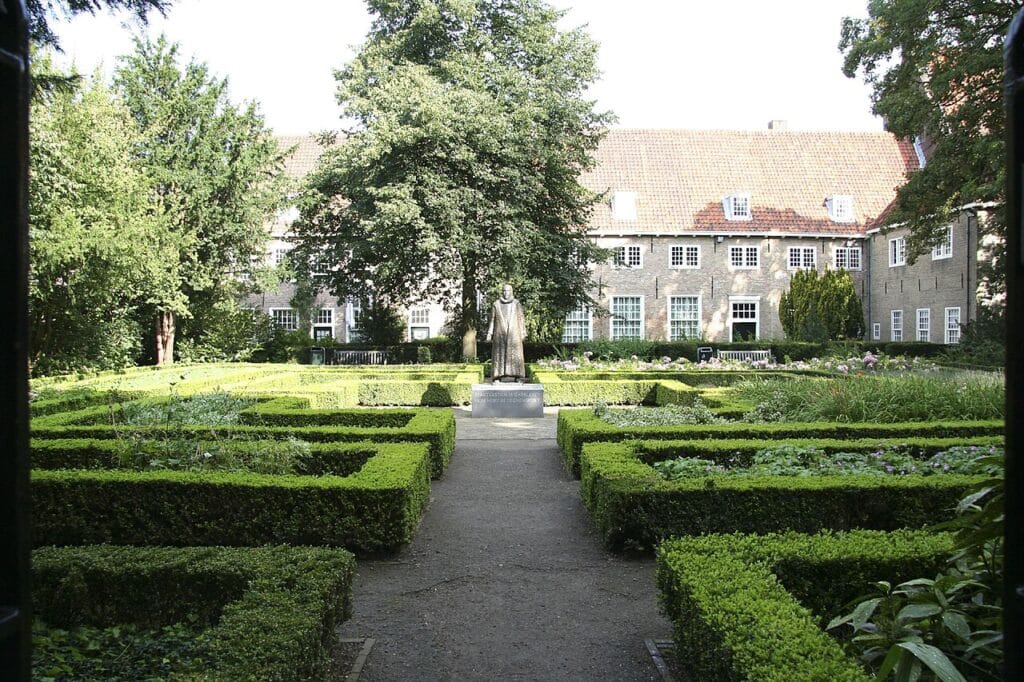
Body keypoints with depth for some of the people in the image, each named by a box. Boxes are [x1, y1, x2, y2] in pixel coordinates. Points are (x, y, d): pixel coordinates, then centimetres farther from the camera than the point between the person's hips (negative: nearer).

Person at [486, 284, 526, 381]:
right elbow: (492, 320, 9)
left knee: (515, 354, -5)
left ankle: (518, 377, -2)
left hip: (513, 334, 0)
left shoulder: (516, 304, 6)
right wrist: (490, 334, 2)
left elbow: (521, 319, 6)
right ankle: (497, 377, -1)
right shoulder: (496, 304, 7)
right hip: (500, 334, 0)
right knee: (499, 354, -3)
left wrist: (523, 334, 1)